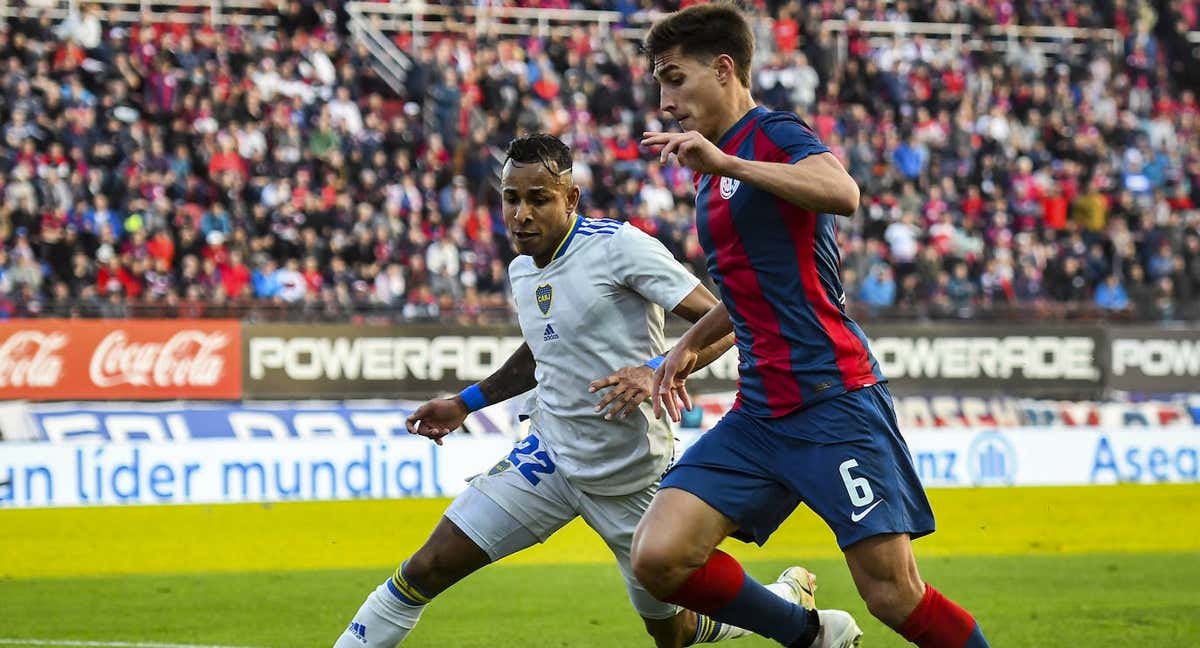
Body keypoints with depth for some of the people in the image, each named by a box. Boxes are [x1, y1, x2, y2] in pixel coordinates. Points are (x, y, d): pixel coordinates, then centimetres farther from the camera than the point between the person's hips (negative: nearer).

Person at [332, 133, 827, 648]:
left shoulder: (618, 246, -18)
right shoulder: (522, 271, 5)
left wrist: (657, 370, -35)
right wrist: (466, 403, 23)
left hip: (630, 477, -6)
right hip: (550, 455, 6)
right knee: (427, 570, -6)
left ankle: (792, 603, 35)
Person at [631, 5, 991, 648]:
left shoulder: (774, 133, -6)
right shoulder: (713, 168, 21)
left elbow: (843, 193, -30)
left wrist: (726, 162, -34)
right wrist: (689, 345, 28)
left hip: (834, 400, -8)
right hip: (759, 414, 8)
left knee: (894, 595, -11)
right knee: (659, 558, -9)